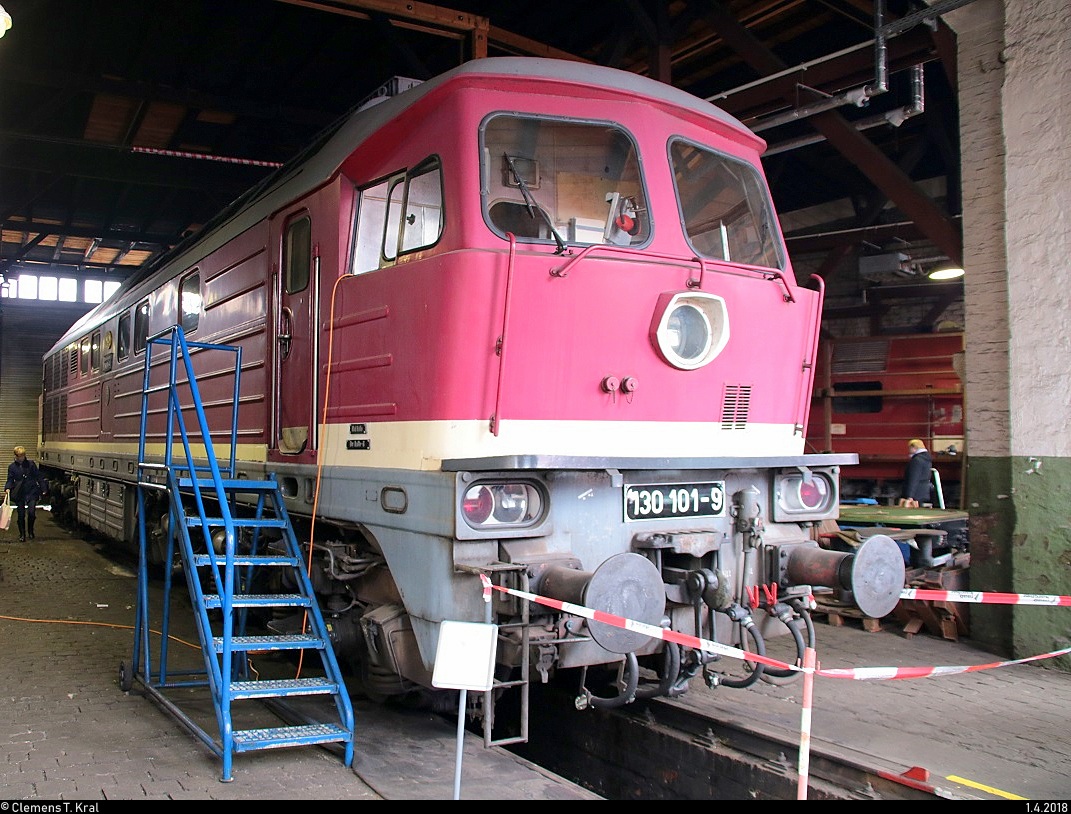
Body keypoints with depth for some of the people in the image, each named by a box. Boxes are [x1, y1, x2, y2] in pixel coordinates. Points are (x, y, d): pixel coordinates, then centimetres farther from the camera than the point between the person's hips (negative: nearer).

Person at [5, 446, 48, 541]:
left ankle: (30, 531, 13)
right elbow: (10, 479, 7)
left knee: (31, 513, -12)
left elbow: (38, 477, 5)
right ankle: (22, 535, 16)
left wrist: (43, 489, 2)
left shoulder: (31, 464, 2)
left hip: (31, 492, -1)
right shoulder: (12, 466, 5)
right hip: (19, 494, 1)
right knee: (21, 515, 3)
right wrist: (8, 488, -13)